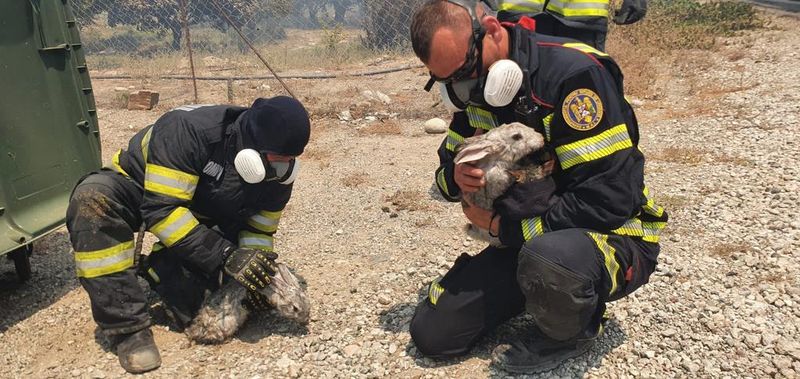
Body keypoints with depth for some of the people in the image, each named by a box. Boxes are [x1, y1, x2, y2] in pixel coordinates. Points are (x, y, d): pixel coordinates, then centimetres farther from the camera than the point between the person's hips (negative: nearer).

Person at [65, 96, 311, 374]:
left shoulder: (278, 173, -17)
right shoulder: (189, 129, -36)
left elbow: (259, 230, -5)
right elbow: (162, 210, -38)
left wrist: (254, 270, -25)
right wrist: (224, 256, -42)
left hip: (203, 218, 4)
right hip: (140, 191, -4)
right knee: (92, 198, -37)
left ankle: (153, 266, 4)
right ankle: (128, 327, -31)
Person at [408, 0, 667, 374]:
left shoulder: (573, 72, -25)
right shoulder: (475, 90, -1)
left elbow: (610, 199, -28)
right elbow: (446, 169, 10)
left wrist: (504, 227, -21)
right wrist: (456, 177, -16)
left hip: (611, 236, -6)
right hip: (525, 240, 7)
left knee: (546, 257, -42)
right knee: (431, 333, -1)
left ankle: (572, 332, -7)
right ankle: (538, 290, 17)